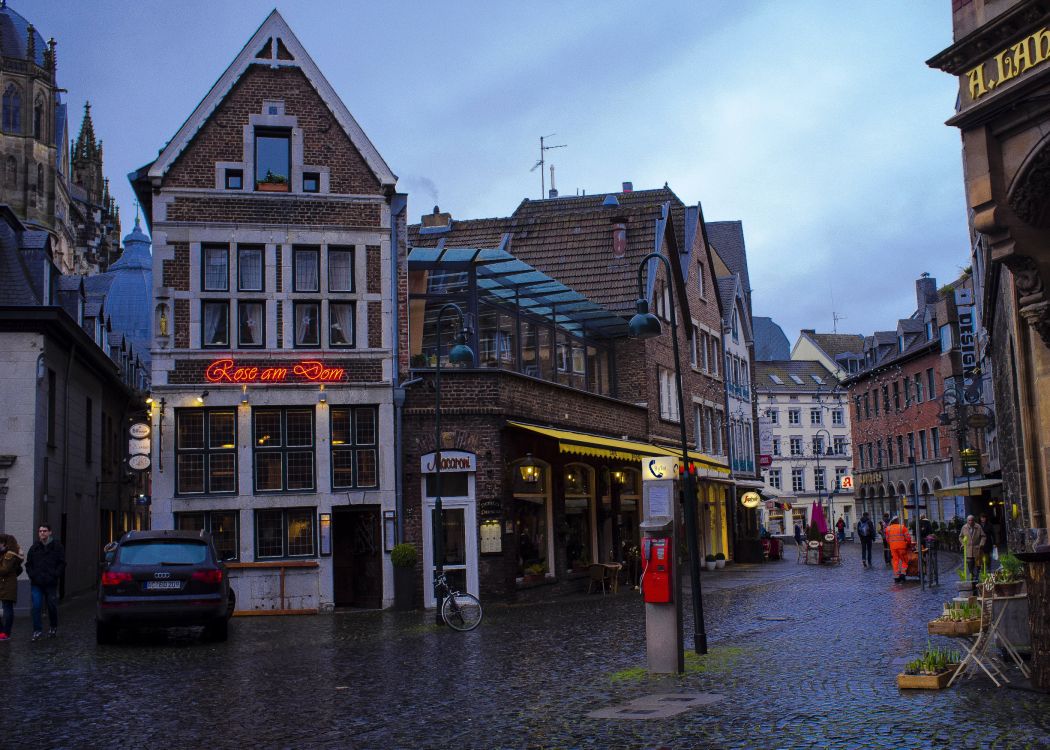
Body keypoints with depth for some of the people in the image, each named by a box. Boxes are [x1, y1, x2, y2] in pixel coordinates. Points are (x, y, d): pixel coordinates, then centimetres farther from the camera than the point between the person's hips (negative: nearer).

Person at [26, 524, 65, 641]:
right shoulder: (35, 547, 9)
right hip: (36, 584, 2)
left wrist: (55, 575, -10)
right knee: (36, 607, -5)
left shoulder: (57, 546, 1)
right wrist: (32, 575, 0)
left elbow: (62, 563, 1)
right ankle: (37, 630, 2)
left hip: (51, 583, -2)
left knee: (52, 606, 6)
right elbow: (28, 564, 15)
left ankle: (53, 628, 25)